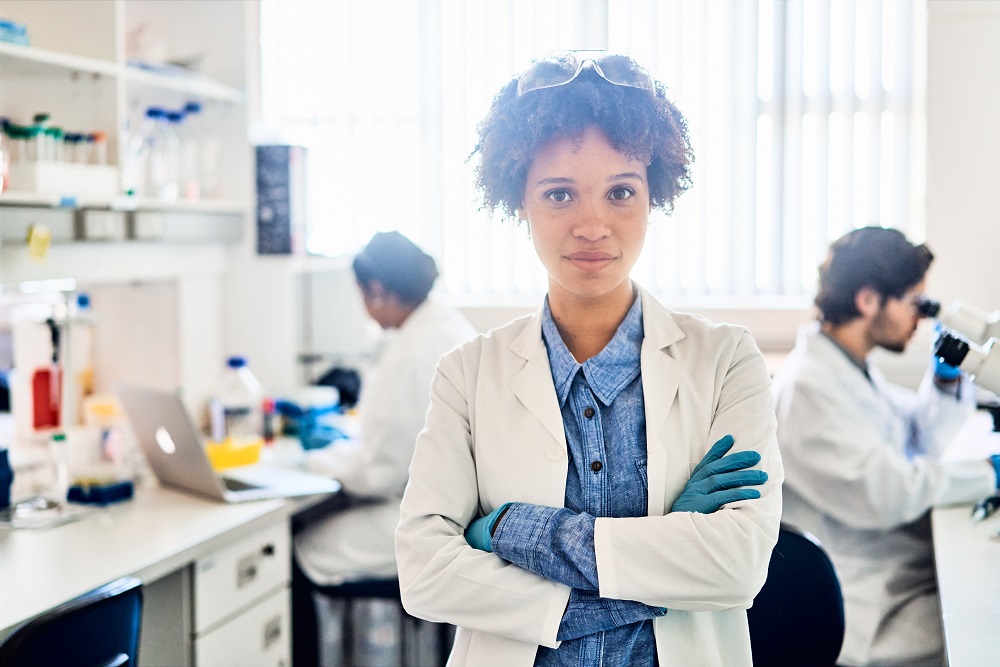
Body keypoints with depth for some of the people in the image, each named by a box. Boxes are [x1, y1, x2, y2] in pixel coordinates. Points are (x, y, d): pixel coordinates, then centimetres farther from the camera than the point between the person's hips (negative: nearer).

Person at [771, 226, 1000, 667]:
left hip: (913, 569, 9)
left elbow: (922, 440, 20)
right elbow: (885, 493, -27)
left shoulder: (851, 368, 11)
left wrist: (947, 377, 2)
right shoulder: (807, 387, -22)